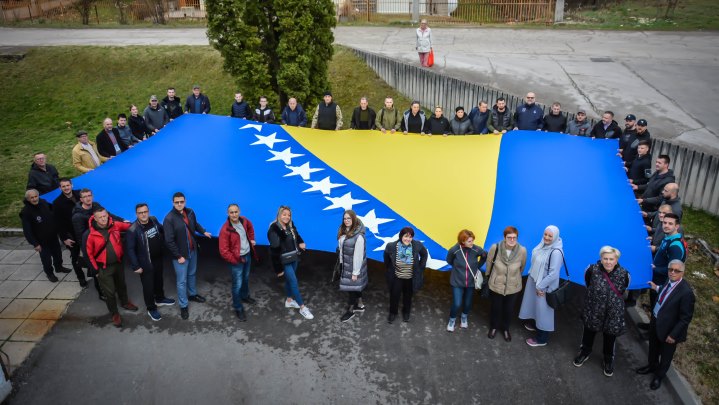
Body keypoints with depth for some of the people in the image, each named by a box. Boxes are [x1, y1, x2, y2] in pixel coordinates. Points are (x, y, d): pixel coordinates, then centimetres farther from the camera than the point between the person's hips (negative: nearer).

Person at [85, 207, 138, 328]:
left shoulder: (115, 226, -11)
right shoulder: (92, 234, -18)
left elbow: (129, 226, 6)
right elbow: (90, 253, -9)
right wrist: (96, 269, -6)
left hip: (118, 263, 3)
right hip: (104, 267, -3)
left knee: (121, 285, 24)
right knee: (109, 292, 7)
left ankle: (125, 302, 49)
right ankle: (115, 314, 25)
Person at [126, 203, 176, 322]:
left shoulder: (153, 220, -6)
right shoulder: (133, 230, -23)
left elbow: (162, 230, 16)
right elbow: (130, 249, -19)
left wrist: (163, 243, 10)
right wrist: (135, 266, -17)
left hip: (159, 258, 6)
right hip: (146, 263, -6)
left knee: (159, 280, 25)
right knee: (148, 286, 7)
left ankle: (160, 299, 48)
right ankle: (151, 309, 25)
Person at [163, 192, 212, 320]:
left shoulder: (190, 212, -6)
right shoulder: (169, 219, -23)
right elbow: (169, 241, -21)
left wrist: (203, 232, 5)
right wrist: (178, 256, -18)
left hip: (193, 251, 6)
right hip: (180, 254, -6)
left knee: (192, 274, 25)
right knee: (182, 281, 4)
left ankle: (192, 294, 47)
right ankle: (183, 306, 18)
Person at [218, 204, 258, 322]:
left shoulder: (244, 221, -8)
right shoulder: (225, 229, -27)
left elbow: (250, 227, 19)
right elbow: (223, 251, -24)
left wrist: (252, 239, 13)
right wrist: (236, 261, -18)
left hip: (248, 255, 7)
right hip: (237, 259, -6)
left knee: (246, 278, 25)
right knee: (237, 284, -1)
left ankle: (245, 296, 50)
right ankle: (238, 308, 14)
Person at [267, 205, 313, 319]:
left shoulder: (290, 226, -1)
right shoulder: (274, 229, -23)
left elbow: (296, 235, 21)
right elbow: (275, 250, -22)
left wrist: (301, 243, -1)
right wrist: (279, 269, -20)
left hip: (294, 258, 7)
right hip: (284, 261, -7)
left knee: (289, 280, 21)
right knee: (294, 282, -3)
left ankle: (289, 301, 40)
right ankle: (302, 308, 6)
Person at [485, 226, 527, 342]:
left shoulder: (522, 251, -21)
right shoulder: (495, 248, -23)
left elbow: (522, 267, 0)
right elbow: (489, 263, -4)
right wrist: (488, 276, 10)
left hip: (513, 287, 1)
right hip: (496, 285, -1)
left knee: (509, 310, 21)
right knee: (495, 308, 20)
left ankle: (505, 329, 48)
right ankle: (493, 327, 48)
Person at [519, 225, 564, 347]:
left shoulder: (556, 252, -27)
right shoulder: (543, 245, -3)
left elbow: (553, 274, -26)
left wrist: (540, 286, -17)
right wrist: (537, 284, 9)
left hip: (545, 286, -7)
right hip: (535, 281, 7)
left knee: (543, 309, 7)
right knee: (537, 306, 26)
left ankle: (542, 338, 23)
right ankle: (536, 325, 49)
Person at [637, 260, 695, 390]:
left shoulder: (686, 292, -31)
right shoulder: (670, 281, -10)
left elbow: (686, 317, -23)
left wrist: (673, 334, -19)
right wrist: (657, 288, 4)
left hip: (668, 329, -6)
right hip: (655, 321, 6)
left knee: (665, 354, 21)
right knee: (653, 348, 29)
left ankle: (659, 375, 45)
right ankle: (652, 366, 56)